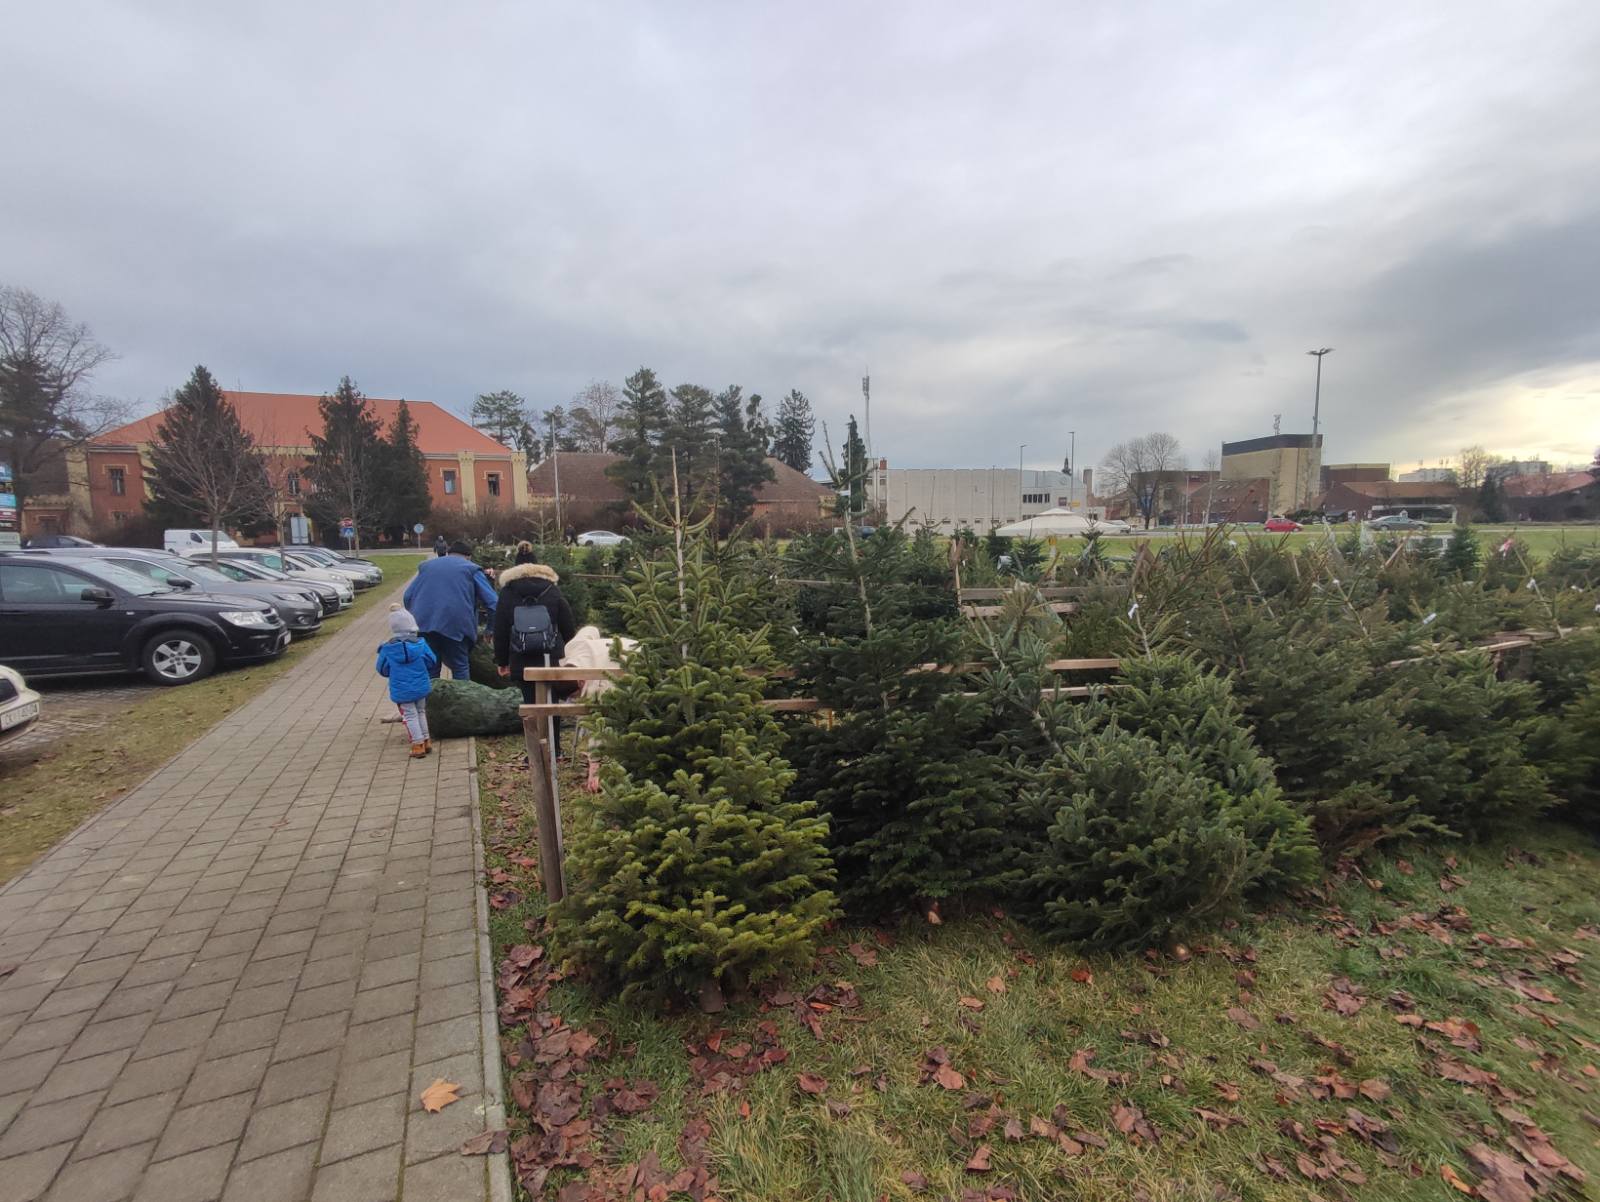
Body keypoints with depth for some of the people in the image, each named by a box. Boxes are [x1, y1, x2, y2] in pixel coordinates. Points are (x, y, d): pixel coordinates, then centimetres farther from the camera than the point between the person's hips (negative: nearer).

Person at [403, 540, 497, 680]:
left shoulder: (426, 565, 25)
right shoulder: (471, 569, 12)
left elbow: (408, 596, 22)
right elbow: (492, 602, 3)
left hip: (424, 624, 4)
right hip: (455, 625, -3)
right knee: (460, 668, 7)